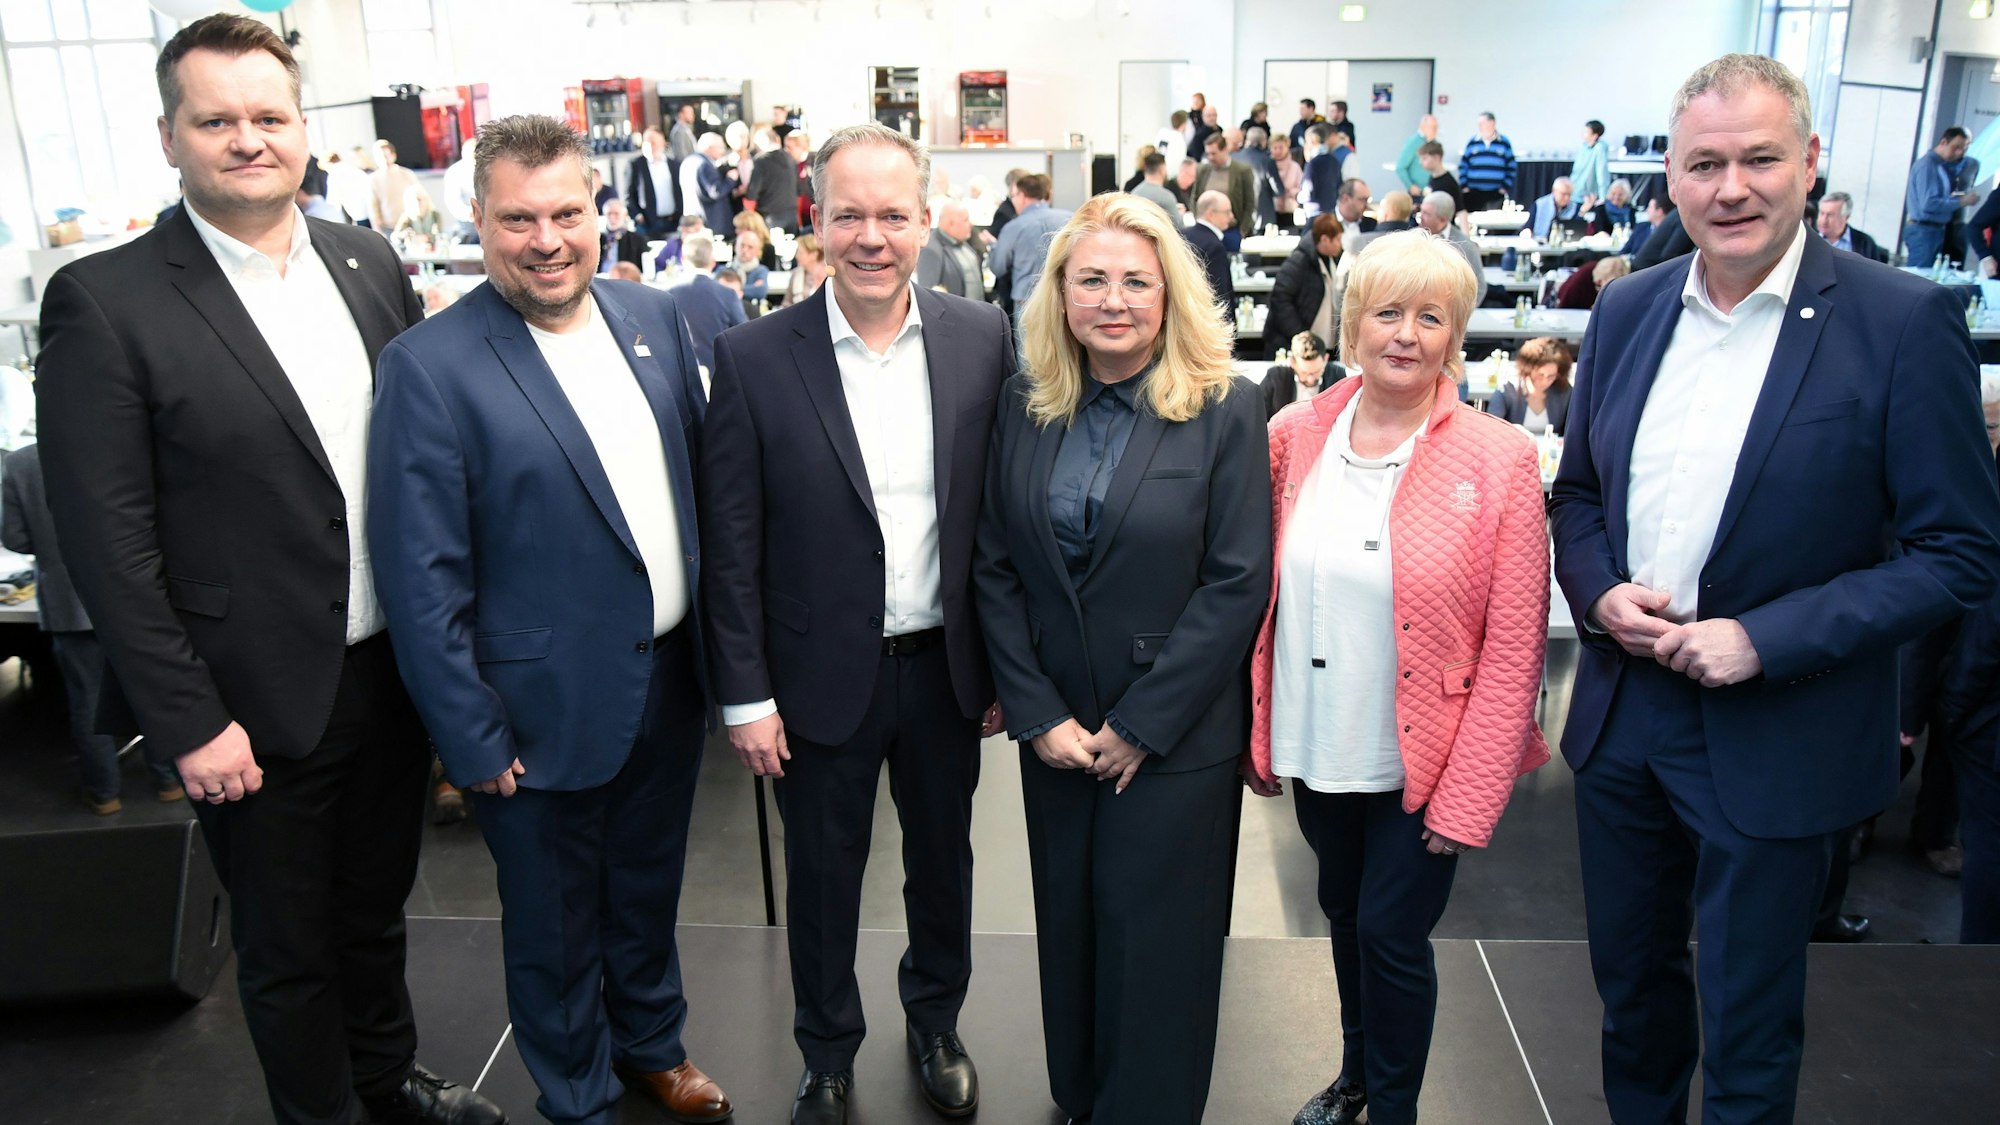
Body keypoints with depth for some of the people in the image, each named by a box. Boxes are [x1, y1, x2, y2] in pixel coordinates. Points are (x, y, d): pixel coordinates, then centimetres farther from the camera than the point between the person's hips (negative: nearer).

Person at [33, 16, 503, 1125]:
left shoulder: (371, 263, 2)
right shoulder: (104, 301, -13)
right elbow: (109, 541, -13)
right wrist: (190, 721, -14)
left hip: (394, 671, 5)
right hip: (264, 703, -4)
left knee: (376, 907, 25)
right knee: (288, 951, 16)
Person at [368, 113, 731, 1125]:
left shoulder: (653, 317, 0)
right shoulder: (429, 367, -17)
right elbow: (421, 581, -16)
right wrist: (475, 742, -14)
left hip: (669, 682, 5)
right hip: (546, 711, -5)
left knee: (649, 887, 26)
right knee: (555, 926, 17)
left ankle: (652, 1042, 51)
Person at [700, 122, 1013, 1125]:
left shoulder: (981, 339, -6)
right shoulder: (754, 357, -11)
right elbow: (731, 545, -8)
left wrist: (1004, 667, 1)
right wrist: (746, 695, -8)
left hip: (946, 665, 2)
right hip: (824, 675, -2)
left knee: (943, 858, 21)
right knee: (823, 879, 16)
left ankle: (935, 1025, 48)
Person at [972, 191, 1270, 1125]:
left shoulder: (1226, 411, -9)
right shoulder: (1025, 406, 1)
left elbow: (1236, 583, -12)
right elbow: (995, 569, 0)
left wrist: (1141, 724, -13)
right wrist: (1038, 715, -7)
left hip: (1176, 736, -3)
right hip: (1055, 727, 4)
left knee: (1154, 945, 8)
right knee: (1068, 929, 17)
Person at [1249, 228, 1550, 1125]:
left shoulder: (1499, 462, -13)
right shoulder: (1294, 437, -3)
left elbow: (1513, 649, -12)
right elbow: (1261, 593, 4)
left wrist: (1468, 800, -13)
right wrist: (1258, 732, 2)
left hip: (1421, 764, -3)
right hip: (1316, 748, 4)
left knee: (1392, 934, 7)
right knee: (1343, 914, 21)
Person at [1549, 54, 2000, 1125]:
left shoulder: (1905, 322, -13)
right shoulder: (1627, 310, 2)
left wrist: (1764, 642, -21)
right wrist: (1599, 594, -9)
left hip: (1772, 743, -4)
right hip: (1620, 713, 5)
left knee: (1748, 1030, 14)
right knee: (1631, 984, 24)